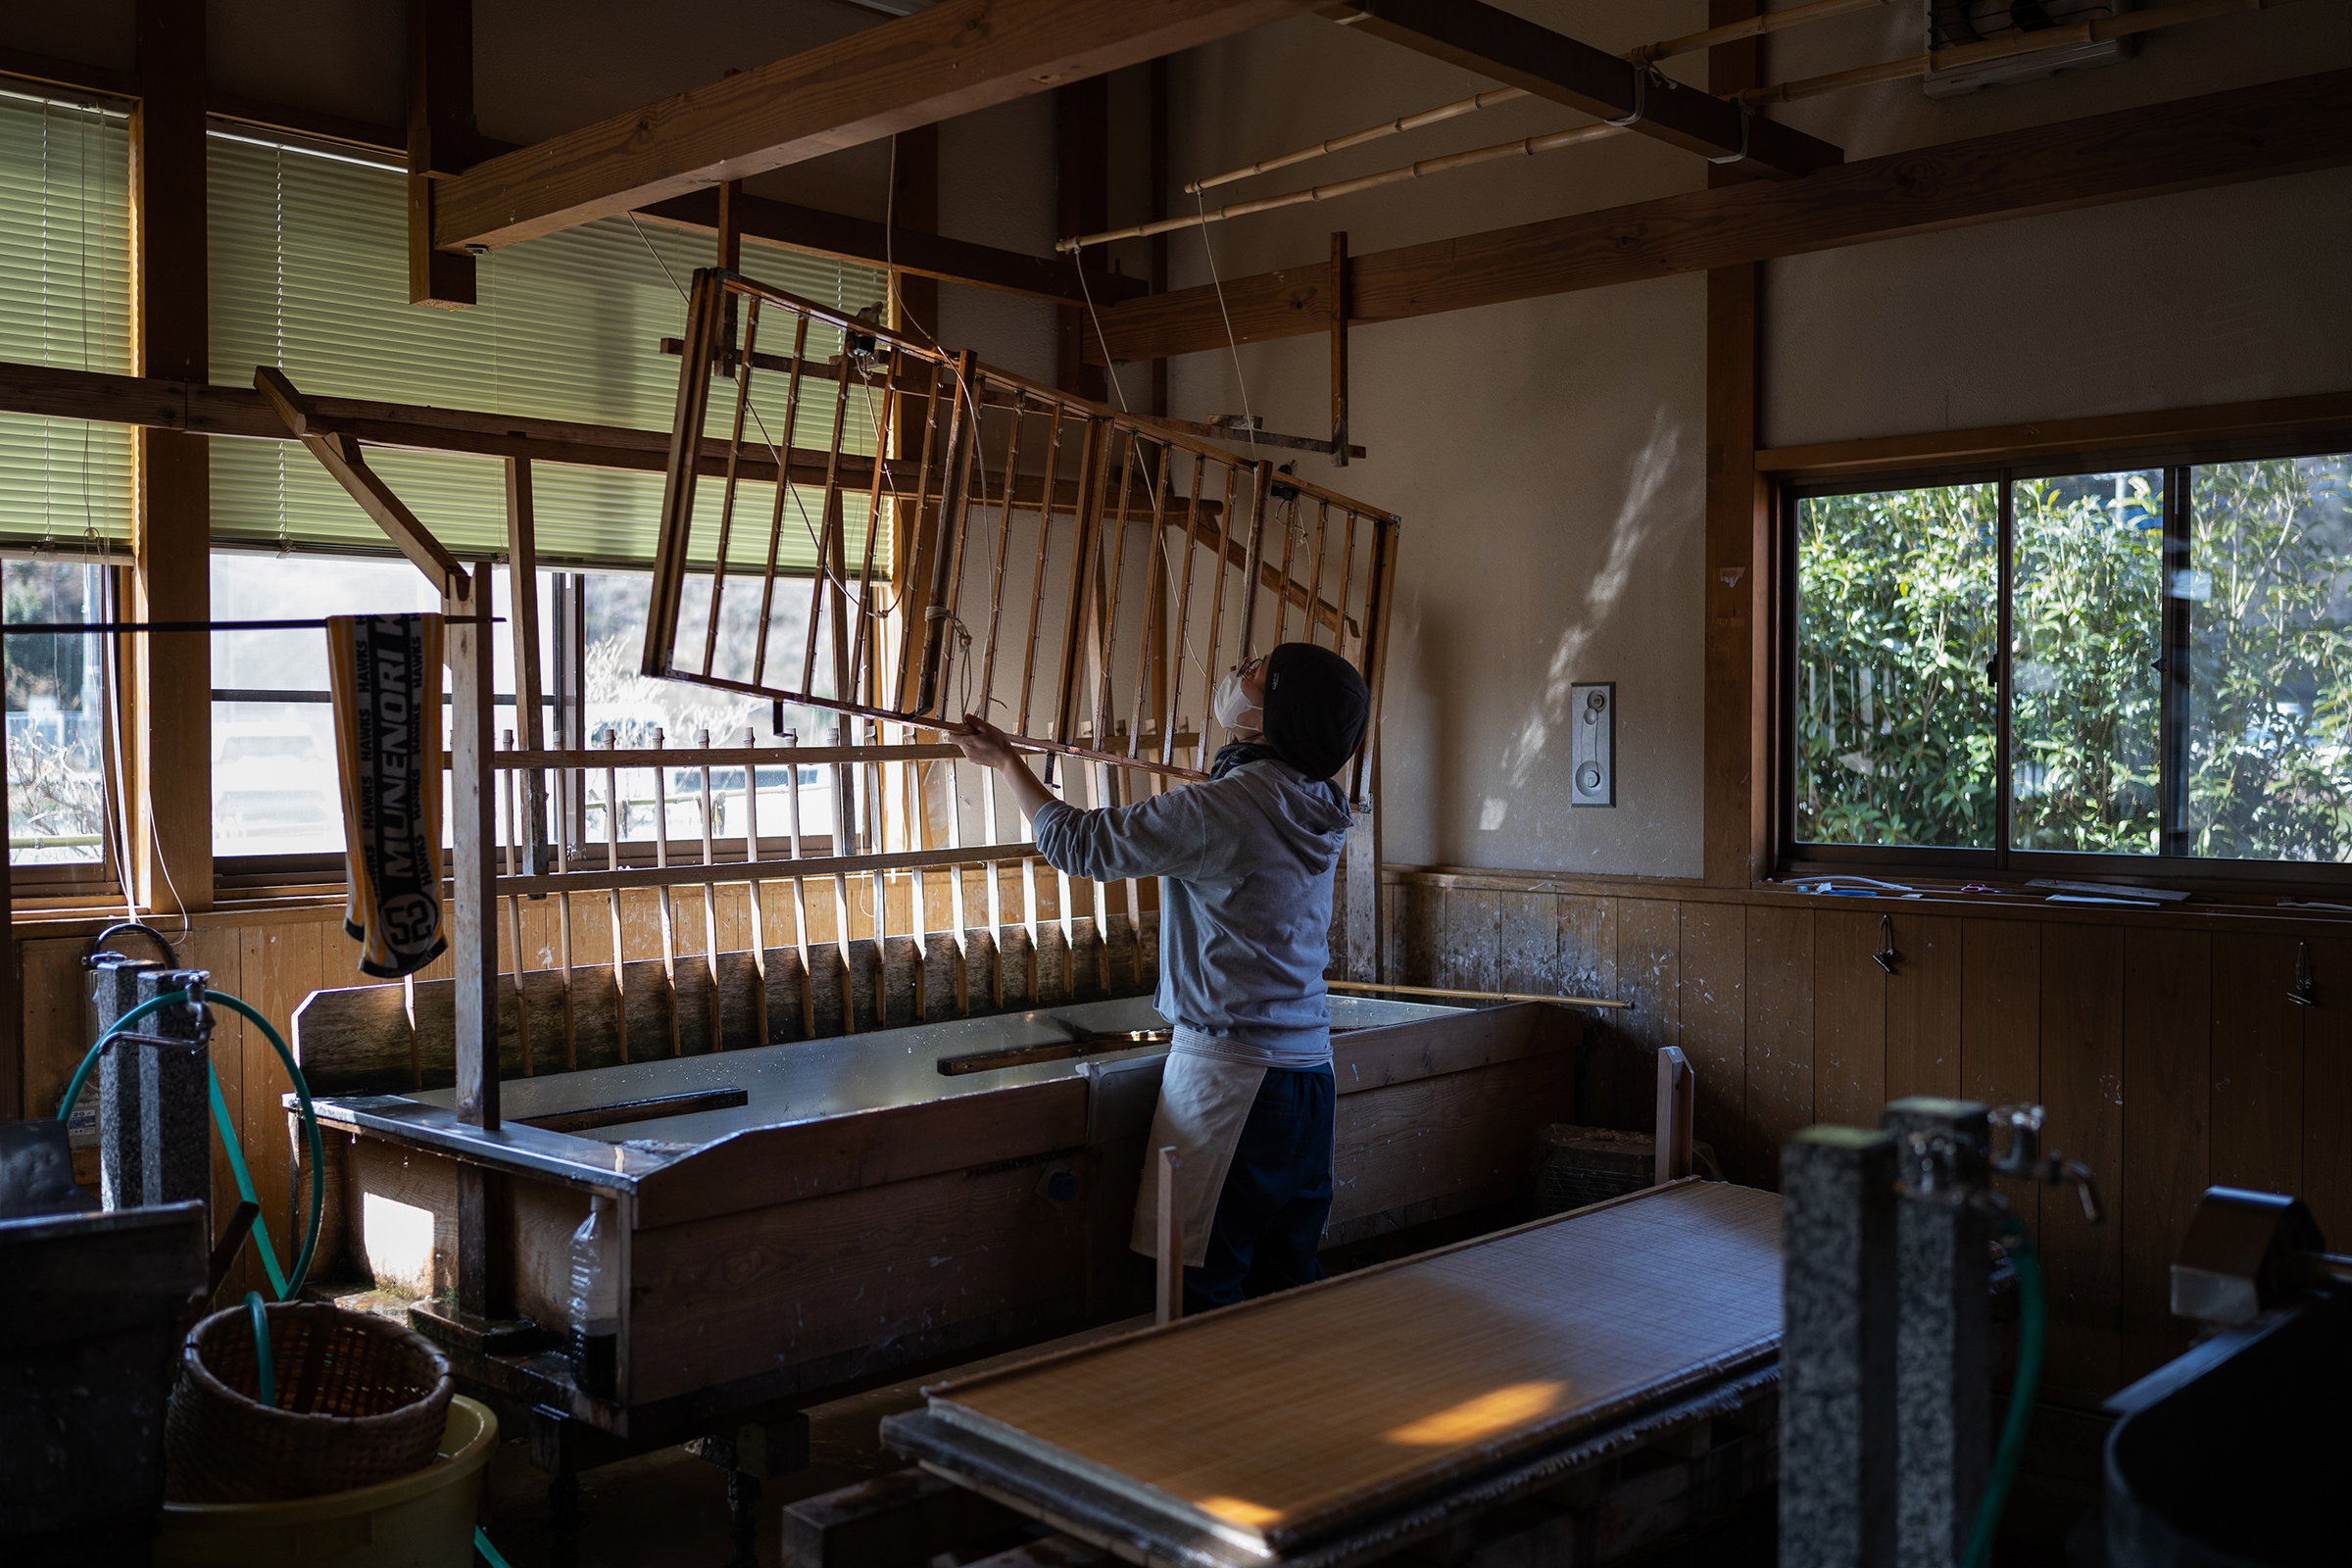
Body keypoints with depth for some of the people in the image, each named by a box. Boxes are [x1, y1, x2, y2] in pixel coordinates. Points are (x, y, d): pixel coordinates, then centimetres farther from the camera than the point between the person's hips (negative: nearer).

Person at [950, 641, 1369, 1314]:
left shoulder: (1221, 809, -18)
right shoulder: (1316, 806, 6)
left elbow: (1079, 843, -6)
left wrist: (1005, 760, 8)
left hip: (1231, 1071, -8)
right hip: (1309, 1064, 8)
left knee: (1202, 1285, 0)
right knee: (1287, 1282, 15)